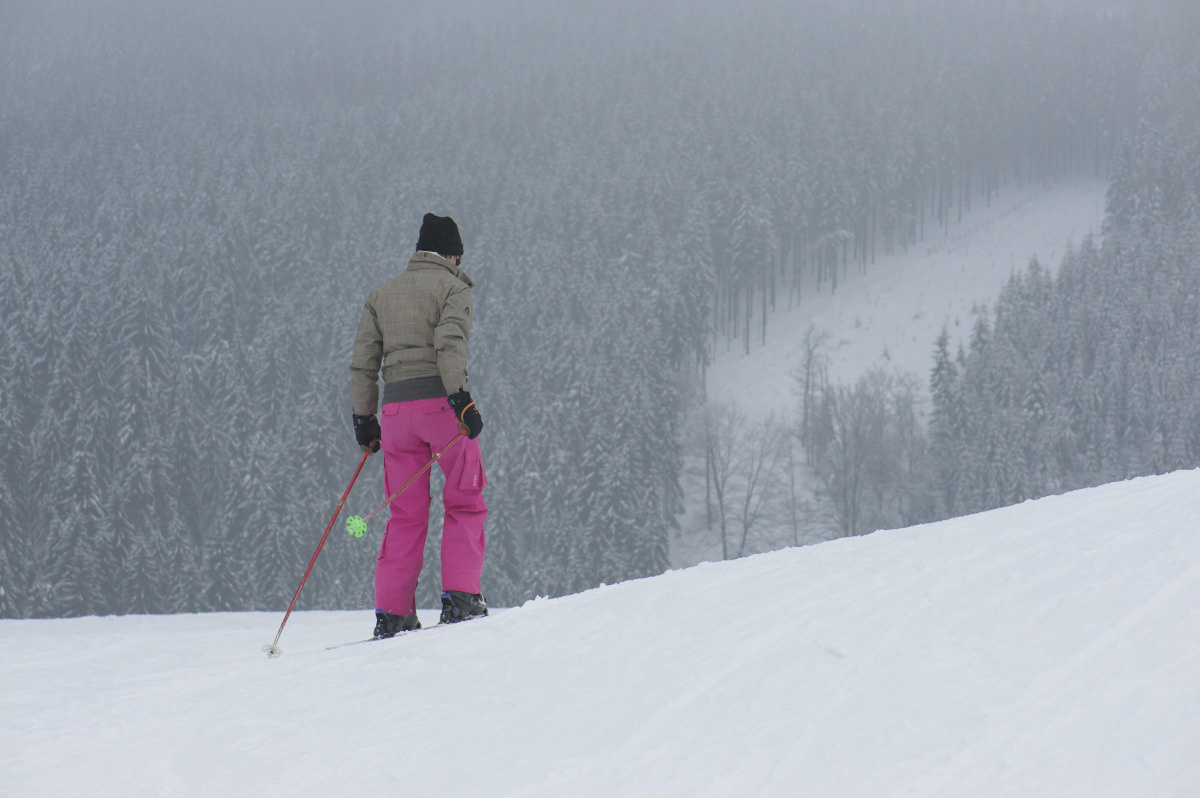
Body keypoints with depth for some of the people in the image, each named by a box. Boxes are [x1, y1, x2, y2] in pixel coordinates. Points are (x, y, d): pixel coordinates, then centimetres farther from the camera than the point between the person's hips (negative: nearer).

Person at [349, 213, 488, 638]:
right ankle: (460, 597, -6)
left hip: (397, 407, 5)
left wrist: (363, 417, 16)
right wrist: (461, 397, -20)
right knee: (465, 503, 6)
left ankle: (392, 613, 1)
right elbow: (449, 343, -14)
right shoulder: (452, 287, 3)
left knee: (406, 514, 8)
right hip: (439, 400, -5)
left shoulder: (382, 295, 18)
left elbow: (363, 360, 13)